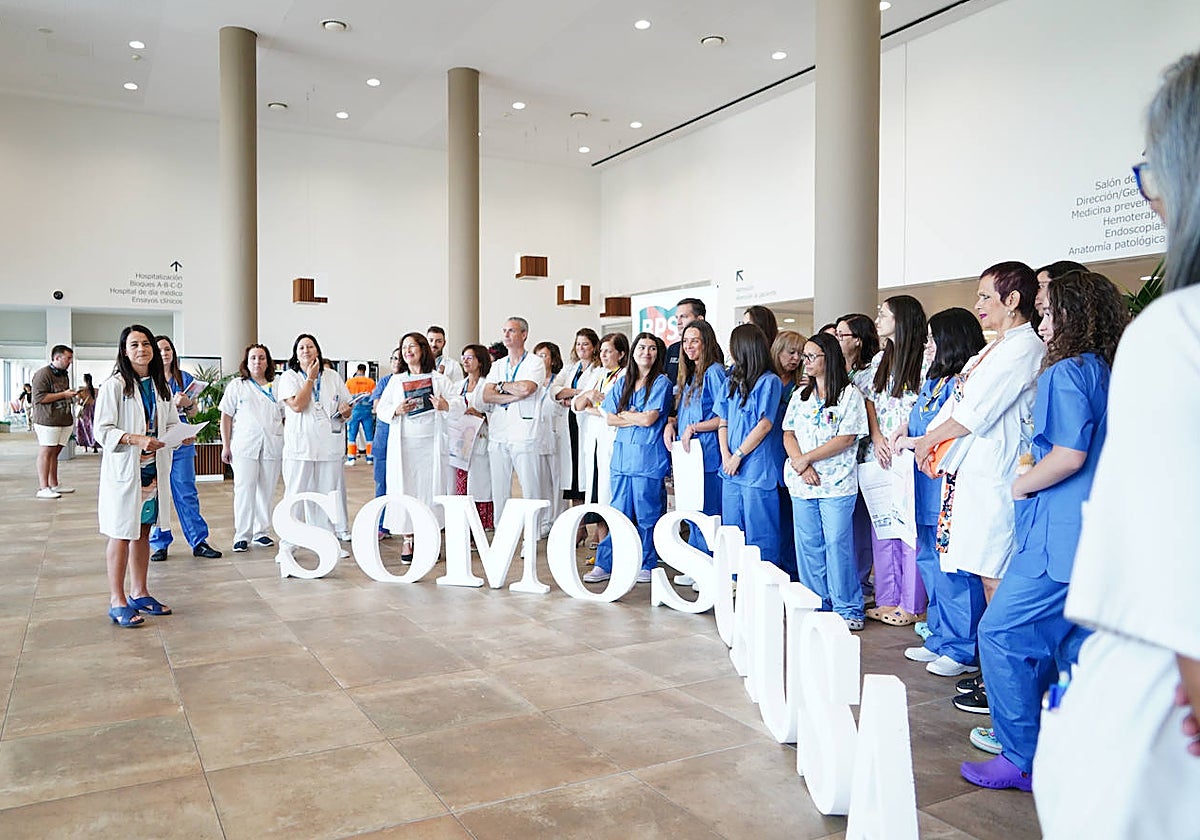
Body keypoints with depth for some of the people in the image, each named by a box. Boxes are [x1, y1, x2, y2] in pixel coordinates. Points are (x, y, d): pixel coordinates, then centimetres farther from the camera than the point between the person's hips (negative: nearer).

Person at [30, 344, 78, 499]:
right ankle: (43, 488, -5)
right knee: (46, 452, -6)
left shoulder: (64, 375, 20)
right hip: (47, 420, -8)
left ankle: (54, 485, 16)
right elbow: (38, 397, -18)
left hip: (64, 420, 8)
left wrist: (71, 395, 15)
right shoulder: (43, 374, -9)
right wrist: (63, 394, -16)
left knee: (55, 452, 11)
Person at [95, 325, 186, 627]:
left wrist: (184, 434, -5)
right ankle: (117, 601, 9)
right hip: (124, 471, -6)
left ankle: (139, 593, 24)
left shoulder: (160, 386, 10)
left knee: (143, 532, 14)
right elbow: (102, 430, -12)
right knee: (121, 535, 0)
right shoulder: (114, 385, -8)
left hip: (154, 471, 6)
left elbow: (171, 423, 17)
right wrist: (136, 439, -25)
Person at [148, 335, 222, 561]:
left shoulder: (185, 378, 10)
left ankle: (199, 542, 6)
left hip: (181, 443, 2)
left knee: (187, 493, 2)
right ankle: (160, 544, 14)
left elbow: (193, 413, 13)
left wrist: (188, 403, -8)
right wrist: (172, 403, -16)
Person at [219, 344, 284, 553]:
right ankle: (242, 536, -2)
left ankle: (261, 532, 15)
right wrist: (225, 445, -1)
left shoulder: (277, 387, 14)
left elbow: (286, 418, 15)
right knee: (244, 489, -8)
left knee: (267, 490, 5)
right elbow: (226, 417, 6)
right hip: (245, 445, -2)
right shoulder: (237, 386, 9)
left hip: (272, 445, 2)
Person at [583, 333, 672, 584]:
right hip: (622, 455, 5)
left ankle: (647, 566, 14)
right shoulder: (623, 382, 14)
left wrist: (623, 414, 3)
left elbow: (649, 418, -12)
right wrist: (636, 419, -6)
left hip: (648, 456, -5)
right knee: (619, 513, 7)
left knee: (647, 514, 2)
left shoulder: (661, 382, -2)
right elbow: (610, 418, 7)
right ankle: (605, 564, 12)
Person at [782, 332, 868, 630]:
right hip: (801, 483, 5)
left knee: (837, 544, -5)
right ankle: (818, 605, 19)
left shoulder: (849, 394, -2)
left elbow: (846, 439, -10)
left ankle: (848, 609, 6)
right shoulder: (800, 396, 15)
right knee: (808, 546, 7)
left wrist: (806, 458, -11)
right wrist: (801, 465, -9)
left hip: (836, 483, -5)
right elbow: (788, 434, 9)